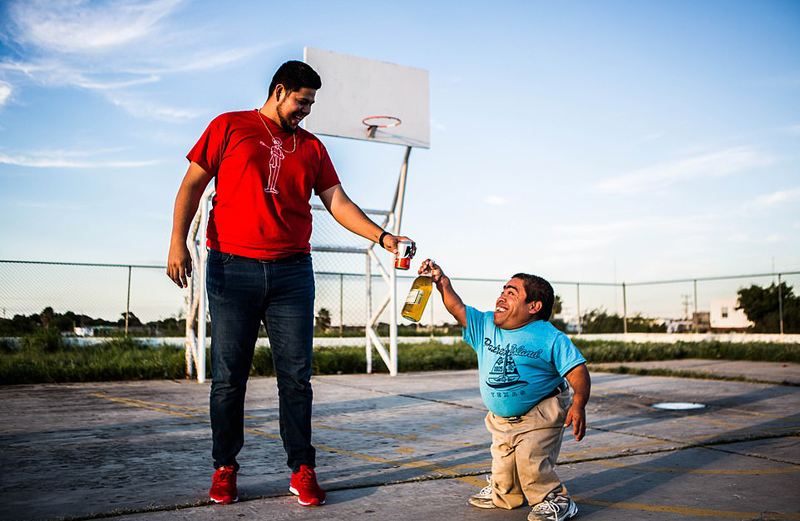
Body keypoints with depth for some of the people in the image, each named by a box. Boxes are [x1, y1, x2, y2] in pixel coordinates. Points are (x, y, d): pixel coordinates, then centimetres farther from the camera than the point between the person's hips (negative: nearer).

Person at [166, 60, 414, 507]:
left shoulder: (311, 147, 17)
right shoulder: (229, 127, 9)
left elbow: (338, 203, 11)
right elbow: (193, 185, 6)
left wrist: (381, 237, -1)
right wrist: (178, 241, -6)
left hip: (292, 273, 3)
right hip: (232, 269, -2)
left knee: (296, 375, 1)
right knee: (229, 377, 2)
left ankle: (302, 470, 9)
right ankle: (225, 468, 16)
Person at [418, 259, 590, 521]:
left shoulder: (551, 338, -17)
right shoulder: (485, 325, 0)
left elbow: (577, 371, -19)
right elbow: (458, 309, 6)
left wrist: (579, 405, -33)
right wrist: (443, 283, -6)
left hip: (539, 415, -6)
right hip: (501, 418, 6)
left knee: (531, 462, -17)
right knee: (502, 464, 12)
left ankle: (555, 500, 6)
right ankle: (502, 494, 41)